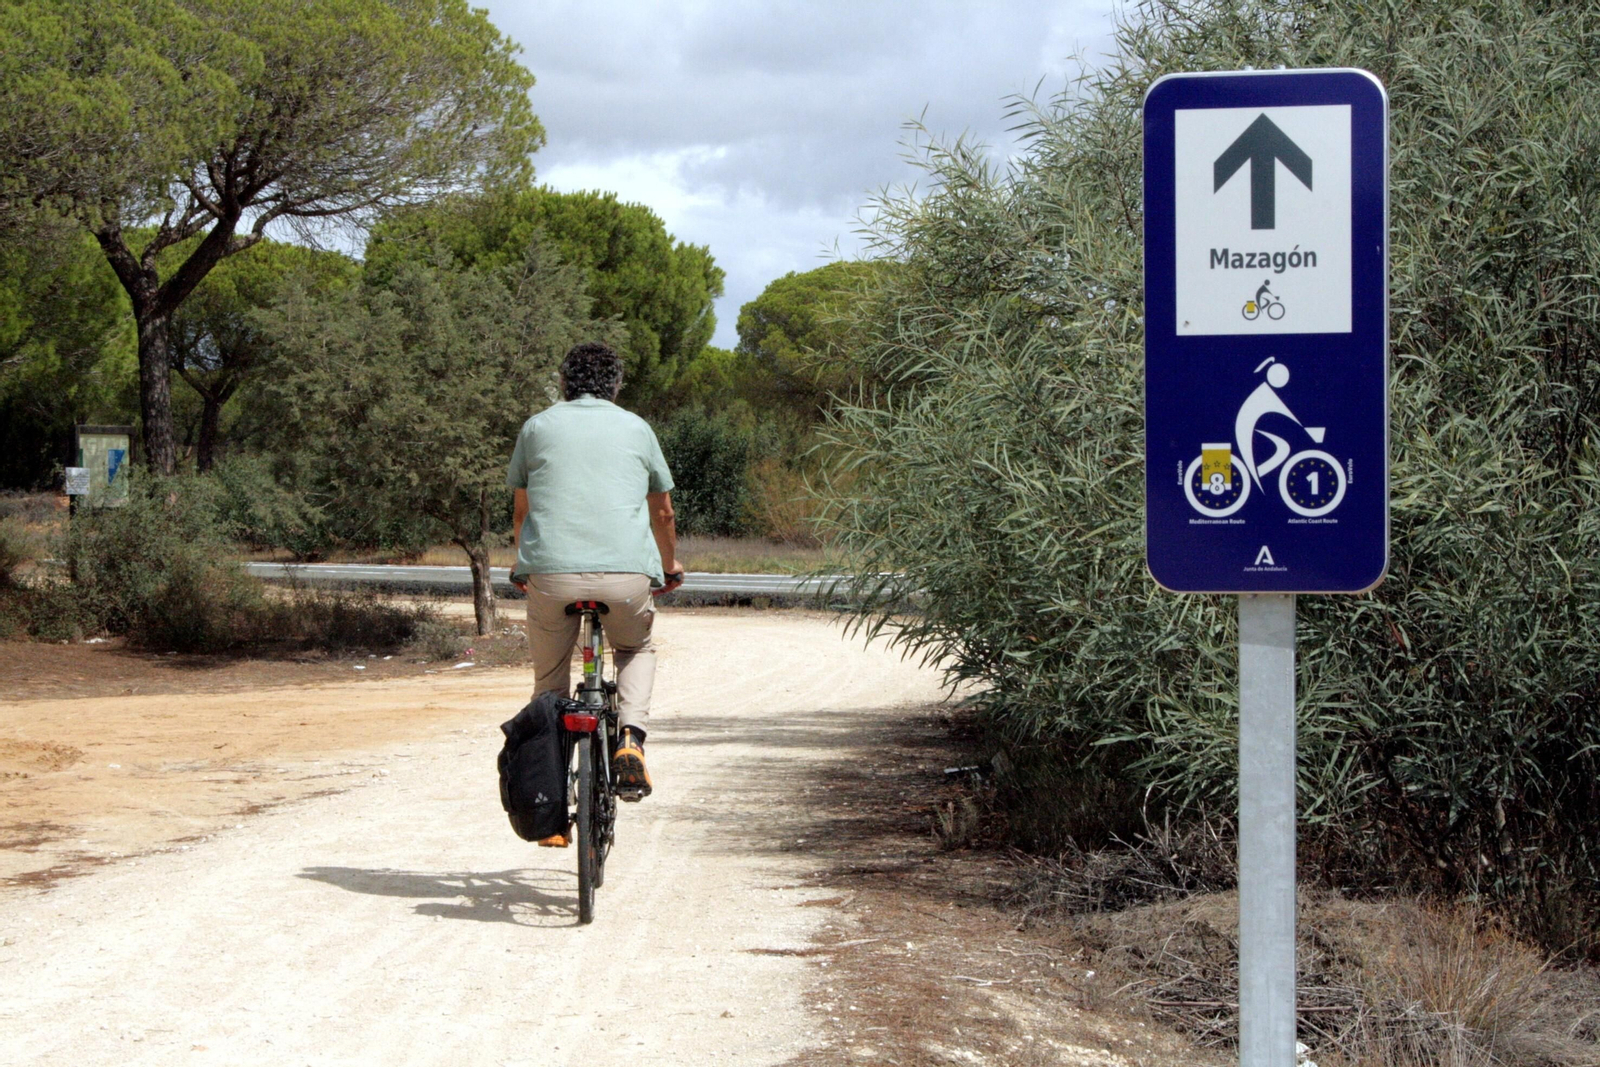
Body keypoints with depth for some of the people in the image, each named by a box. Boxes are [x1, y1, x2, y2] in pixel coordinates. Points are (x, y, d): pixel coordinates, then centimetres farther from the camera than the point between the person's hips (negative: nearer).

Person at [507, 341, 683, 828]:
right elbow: (662, 513, 28)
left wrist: (522, 565, 46)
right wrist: (670, 567, 47)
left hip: (551, 573, 0)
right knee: (636, 649, 29)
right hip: (626, 573, 0)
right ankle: (631, 738, 4)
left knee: (549, 683, 18)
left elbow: (522, 509, 28)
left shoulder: (538, 427, 16)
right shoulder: (636, 429, 17)